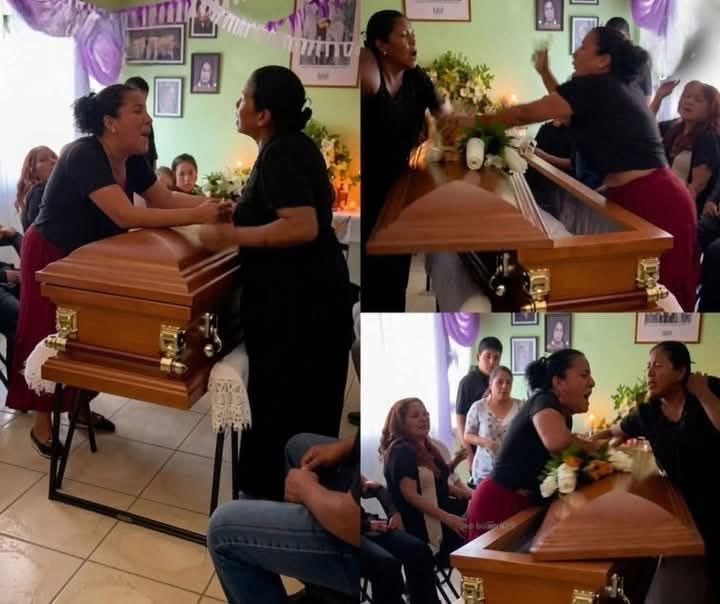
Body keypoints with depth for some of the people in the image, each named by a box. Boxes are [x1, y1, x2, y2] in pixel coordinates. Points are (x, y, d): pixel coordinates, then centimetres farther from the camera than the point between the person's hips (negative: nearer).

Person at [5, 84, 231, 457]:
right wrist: (198, 216, -44)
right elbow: (126, 216, -41)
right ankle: (42, 425, 16)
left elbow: (166, 199, -3)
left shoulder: (131, 161, -5)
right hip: (51, 256, -8)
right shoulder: (84, 155, -30)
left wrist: (213, 205, -21)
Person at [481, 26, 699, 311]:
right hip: (655, 196, 9)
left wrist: (476, 123, 3)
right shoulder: (622, 87, 16)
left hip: (651, 201, -9)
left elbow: (526, 114, -6)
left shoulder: (594, 87, -10)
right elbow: (567, 108, 28)